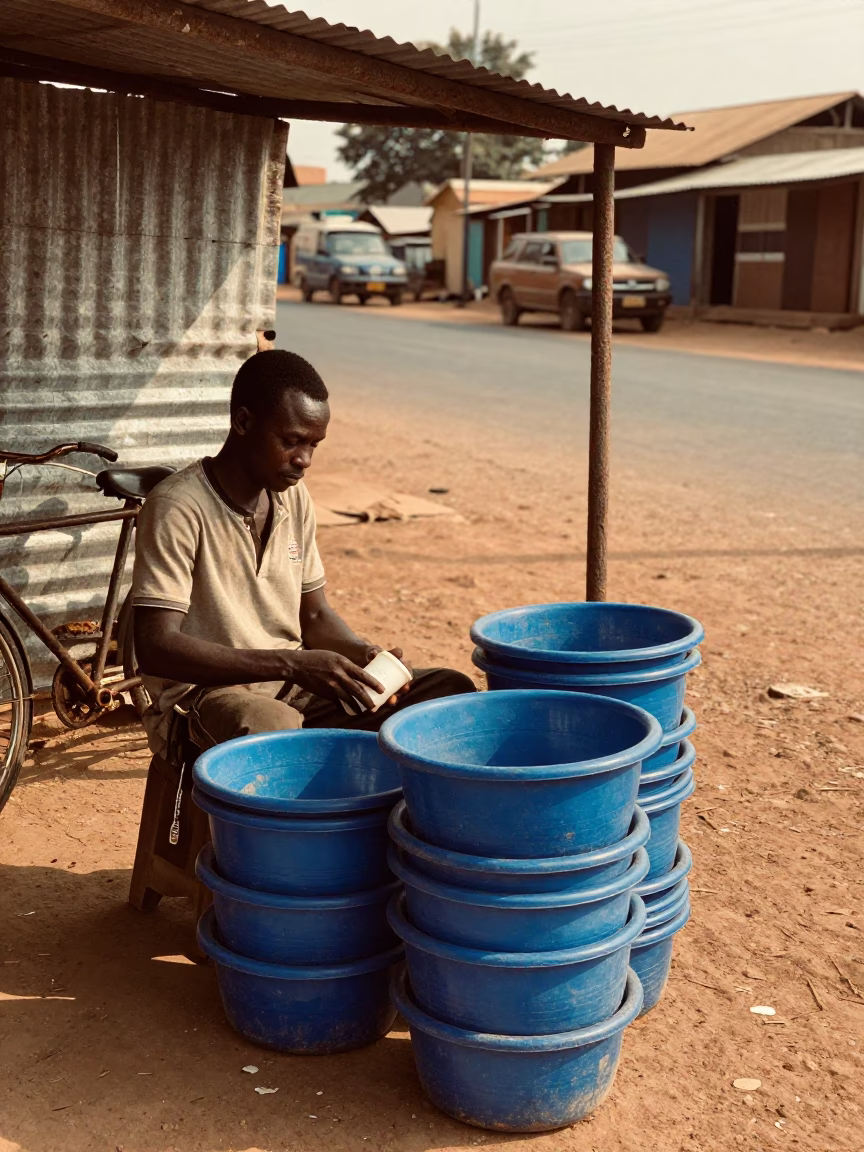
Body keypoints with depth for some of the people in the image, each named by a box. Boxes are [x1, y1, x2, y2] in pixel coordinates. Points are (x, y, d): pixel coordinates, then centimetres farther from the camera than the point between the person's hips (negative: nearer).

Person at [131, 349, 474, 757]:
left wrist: (364, 655, -7)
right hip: (204, 696, -7)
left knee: (451, 690, -8)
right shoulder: (178, 507, -16)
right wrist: (293, 664, -28)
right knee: (269, 724, -41)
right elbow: (155, 647, -23)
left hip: (295, 691, 7)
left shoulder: (293, 497, 8)